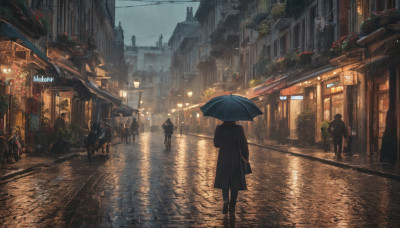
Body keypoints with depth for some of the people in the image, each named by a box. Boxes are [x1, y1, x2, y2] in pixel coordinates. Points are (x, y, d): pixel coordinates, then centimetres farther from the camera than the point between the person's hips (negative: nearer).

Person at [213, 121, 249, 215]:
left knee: (224, 181, 14)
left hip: (223, 159, 1)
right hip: (236, 159, -1)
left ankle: (226, 201, -9)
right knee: (235, 182, 12)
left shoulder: (219, 129, -7)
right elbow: (244, 144, -7)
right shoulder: (239, 129, -12)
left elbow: (216, 144, 3)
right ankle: (232, 206, 15)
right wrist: (245, 157, 7)